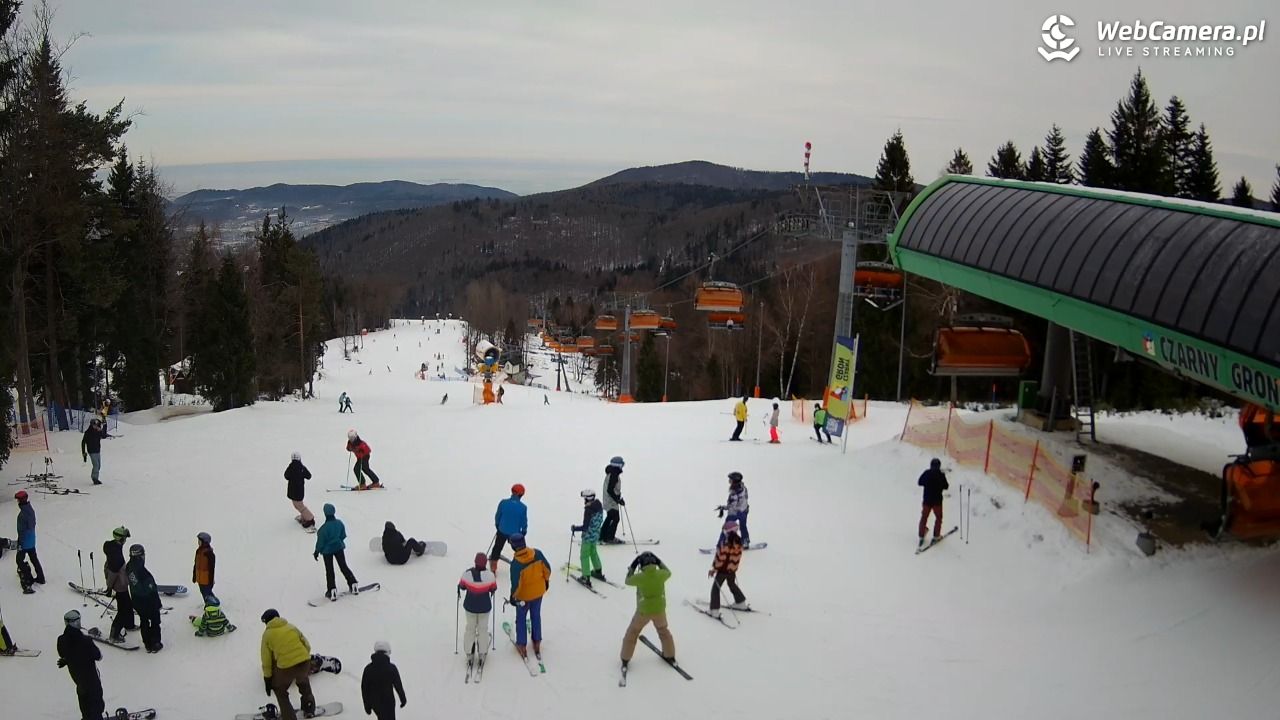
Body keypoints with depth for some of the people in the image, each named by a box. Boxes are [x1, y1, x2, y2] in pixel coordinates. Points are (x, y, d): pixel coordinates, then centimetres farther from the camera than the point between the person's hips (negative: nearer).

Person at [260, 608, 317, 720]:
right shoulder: (291, 627, 15)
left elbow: (266, 659, 8)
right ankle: (309, 709, 42)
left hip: (286, 667, -4)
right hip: (304, 662, 4)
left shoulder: (267, 634, 7)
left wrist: (267, 678, 15)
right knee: (303, 683, 35)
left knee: (280, 690, 24)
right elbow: (307, 645, 15)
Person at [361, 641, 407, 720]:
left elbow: (364, 689, -3)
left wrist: (367, 706, 9)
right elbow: (398, 685, -9)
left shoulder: (368, 669, -8)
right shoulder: (391, 668, -17)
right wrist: (403, 699, 9)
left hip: (374, 702, 4)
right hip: (388, 702, -4)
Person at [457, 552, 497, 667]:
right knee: (483, 629, 18)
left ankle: (469, 654, 27)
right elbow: (494, 588, -5)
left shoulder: (467, 573, -21)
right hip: (484, 607, -1)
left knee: (470, 628, 20)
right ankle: (482, 654, 27)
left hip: (470, 606, 1)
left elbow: (462, 586, -4)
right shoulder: (489, 575, -23)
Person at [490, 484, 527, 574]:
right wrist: (524, 531, 12)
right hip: (516, 533, -2)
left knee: (497, 549, 21)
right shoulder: (523, 507, -20)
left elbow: (497, 516, -3)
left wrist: (497, 526, 16)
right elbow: (524, 522, -8)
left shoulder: (503, 503, -17)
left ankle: (493, 569, 28)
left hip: (502, 531, 2)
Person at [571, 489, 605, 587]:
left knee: (584, 556, 5)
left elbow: (585, 527, -27)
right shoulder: (599, 507, -3)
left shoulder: (588, 510, -27)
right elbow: (600, 521, 10)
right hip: (596, 535, 8)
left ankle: (586, 578, 8)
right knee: (593, 552, 28)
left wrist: (574, 528, -14)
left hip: (588, 536, -8)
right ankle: (598, 571, 40)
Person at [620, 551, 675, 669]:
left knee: (633, 632, 19)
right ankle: (670, 656, 38)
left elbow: (628, 581, -2)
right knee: (663, 631, 29)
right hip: (660, 610, 2)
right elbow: (668, 573, 8)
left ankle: (625, 658, 26)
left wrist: (632, 566, 2)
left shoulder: (639, 577, -24)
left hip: (643, 611, -2)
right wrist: (659, 562, 11)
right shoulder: (661, 574, -17)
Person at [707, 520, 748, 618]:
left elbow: (721, 558, -22)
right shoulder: (739, 542, -6)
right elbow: (738, 556, 6)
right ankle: (741, 602, 41)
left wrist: (714, 569, -9)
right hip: (733, 569, 7)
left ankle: (714, 610, 1)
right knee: (732, 585, 31)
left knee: (715, 588, 5)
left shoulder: (726, 544, -28)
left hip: (723, 569, -7)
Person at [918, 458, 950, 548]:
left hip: (926, 500, 2)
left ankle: (921, 536, 13)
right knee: (938, 518, 16)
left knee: (924, 517, 14)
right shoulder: (941, 475, -13)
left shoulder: (926, 473, -7)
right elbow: (946, 487, -4)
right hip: (937, 500, -2)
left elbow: (919, 482, 3)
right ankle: (936, 536, 14)